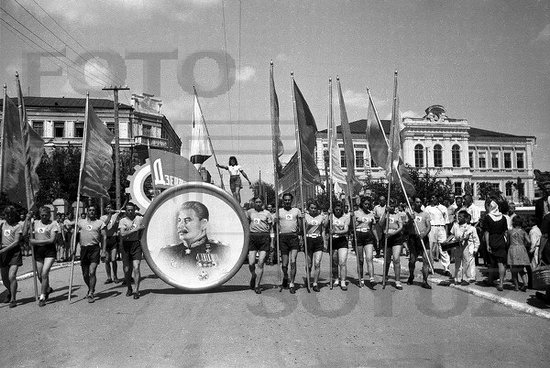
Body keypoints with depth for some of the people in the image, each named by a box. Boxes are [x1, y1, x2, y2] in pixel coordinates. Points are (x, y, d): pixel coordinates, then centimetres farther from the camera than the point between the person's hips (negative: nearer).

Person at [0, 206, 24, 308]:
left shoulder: (18, 226, -5)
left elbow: (16, 242, -11)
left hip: (14, 252, -5)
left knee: (12, 276, -13)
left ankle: (13, 299, 1)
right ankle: (10, 292, 41)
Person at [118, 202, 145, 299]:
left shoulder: (140, 219, 6)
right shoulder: (122, 221, 3)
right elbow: (122, 234, -12)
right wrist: (135, 229, -18)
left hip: (137, 245, -1)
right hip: (126, 246, 1)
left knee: (136, 268, -11)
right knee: (127, 270, 7)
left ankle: (136, 291, -5)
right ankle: (129, 288, 29)